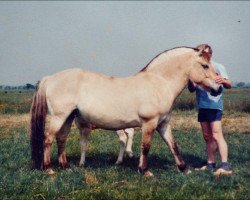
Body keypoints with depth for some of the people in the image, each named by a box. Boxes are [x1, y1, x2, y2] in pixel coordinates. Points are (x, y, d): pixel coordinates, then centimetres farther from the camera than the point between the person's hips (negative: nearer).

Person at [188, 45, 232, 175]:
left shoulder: (218, 67, -3)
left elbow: (229, 85, -13)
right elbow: (192, 89, 13)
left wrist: (223, 81, -37)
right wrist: (190, 80, -9)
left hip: (214, 106, -7)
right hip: (202, 106, 7)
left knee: (216, 135, -17)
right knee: (207, 137, 10)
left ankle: (225, 166, -22)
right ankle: (210, 164, 16)